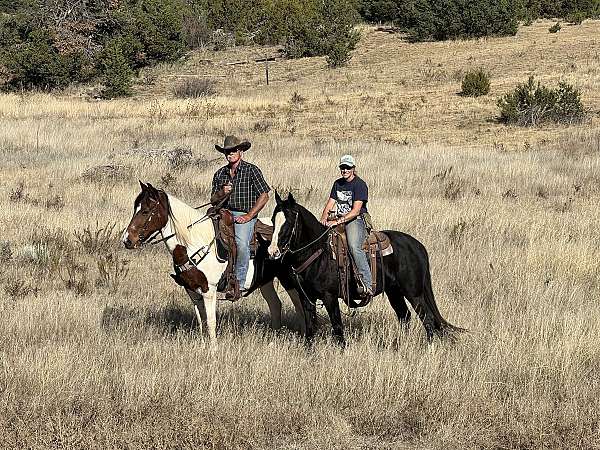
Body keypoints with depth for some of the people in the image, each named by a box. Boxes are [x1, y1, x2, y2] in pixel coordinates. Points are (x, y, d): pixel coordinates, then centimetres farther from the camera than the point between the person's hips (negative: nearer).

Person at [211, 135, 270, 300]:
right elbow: (213, 201, 19)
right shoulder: (220, 174, 18)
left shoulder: (251, 170, 4)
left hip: (244, 216, -4)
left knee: (241, 243, -34)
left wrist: (249, 216, -9)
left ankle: (239, 283, -27)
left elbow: (264, 196, -1)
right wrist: (222, 193, -5)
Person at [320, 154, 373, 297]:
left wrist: (338, 221, -23)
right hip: (339, 220, 8)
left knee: (354, 246, -33)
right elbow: (330, 204, 13)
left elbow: (356, 211, -15)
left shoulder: (359, 185, -6)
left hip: (356, 220, -8)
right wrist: (324, 218, -9)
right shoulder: (338, 184, 17)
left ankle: (367, 284, -38)